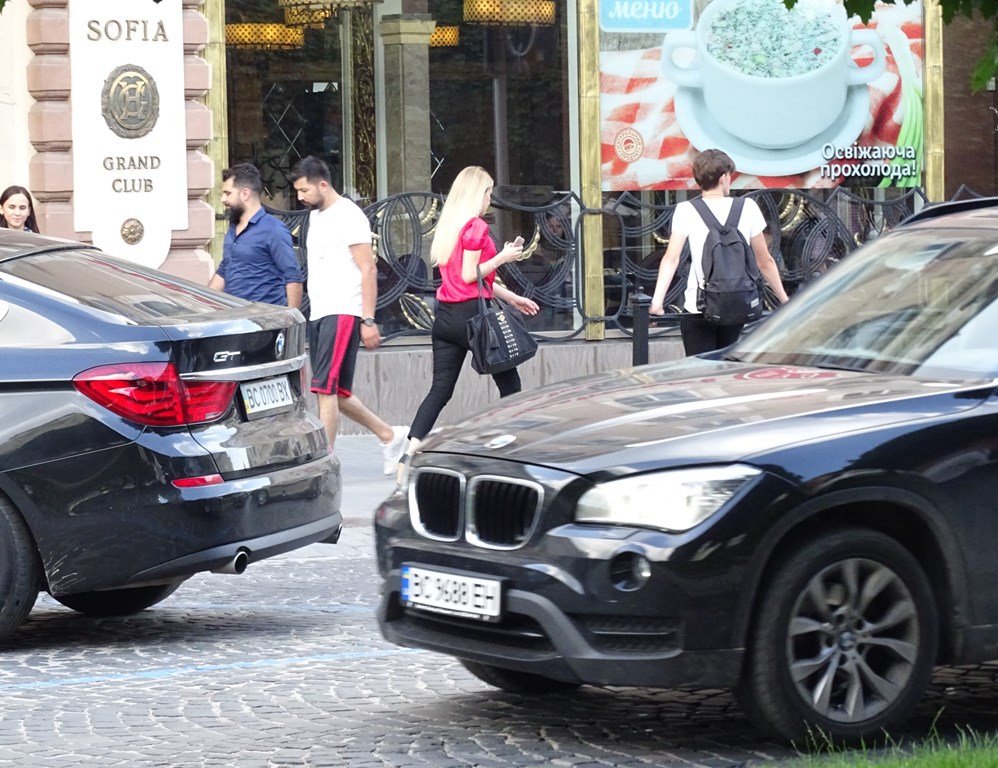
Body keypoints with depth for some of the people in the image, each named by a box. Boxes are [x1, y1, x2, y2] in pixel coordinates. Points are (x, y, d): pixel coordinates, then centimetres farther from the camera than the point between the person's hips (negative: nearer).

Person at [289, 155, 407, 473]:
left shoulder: (348, 216, -10)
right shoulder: (316, 216, 17)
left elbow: (368, 270, -14)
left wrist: (368, 320, -19)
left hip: (342, 313, -9)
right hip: (318, 315, 9)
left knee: (326, 389, -13)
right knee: (336, 392, 10)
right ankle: (389, 436, 24)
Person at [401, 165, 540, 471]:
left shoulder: (449, 225, 15)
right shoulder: (476, 227, -11)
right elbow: (469, 276, -16)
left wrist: (511, 297, 23)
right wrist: (502, 257, -6)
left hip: (445, 316, 7)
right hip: (472, 313, -7)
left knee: (440, 389, 1)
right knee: (509, 383, 10)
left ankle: (411, 452, -14)